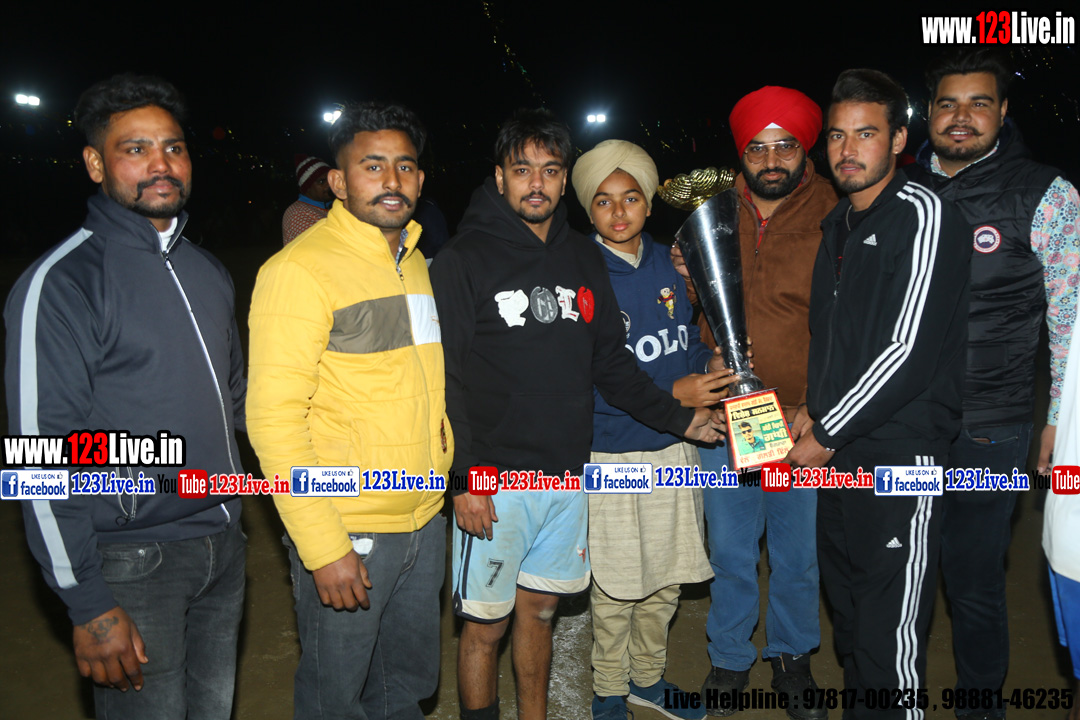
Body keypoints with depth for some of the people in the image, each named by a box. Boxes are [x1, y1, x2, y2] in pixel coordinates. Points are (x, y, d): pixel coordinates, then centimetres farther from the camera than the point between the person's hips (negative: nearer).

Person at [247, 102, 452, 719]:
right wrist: (323, 547, -21)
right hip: (347, 533, -7)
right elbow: (274, 418, -18)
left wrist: (447, 472, 13)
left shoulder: (415, 262, 11)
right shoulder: (301, 269, -14)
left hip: (425, 522, 7)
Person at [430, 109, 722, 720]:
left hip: (567, 475, 5)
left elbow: (613, 362, 12)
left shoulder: (585, 259, 9)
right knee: (486, 624, 8)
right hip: (493, 483, -4)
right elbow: (445, 378, -11)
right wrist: (464, 477, -16)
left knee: (539, 612, 19)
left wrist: (678, 417, 5)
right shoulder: (465, 260, -7)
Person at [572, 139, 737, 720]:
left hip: (674, 449, 5)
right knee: (615, 588, 8)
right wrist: (670, 396, -21)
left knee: (666, 581, 17)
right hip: (612, 457, -5)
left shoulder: (668, 265, 5)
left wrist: (711, 366, -7)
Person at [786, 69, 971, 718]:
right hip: (838, 456, 8)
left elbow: (912, 350, -17)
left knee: (890, 640, -3)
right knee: (849, 620, 17)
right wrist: (813, 415, 9)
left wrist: (826, 433, -12)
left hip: (901, 455, -8)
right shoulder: (839, 225, 16)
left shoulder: (925, 215, -9)